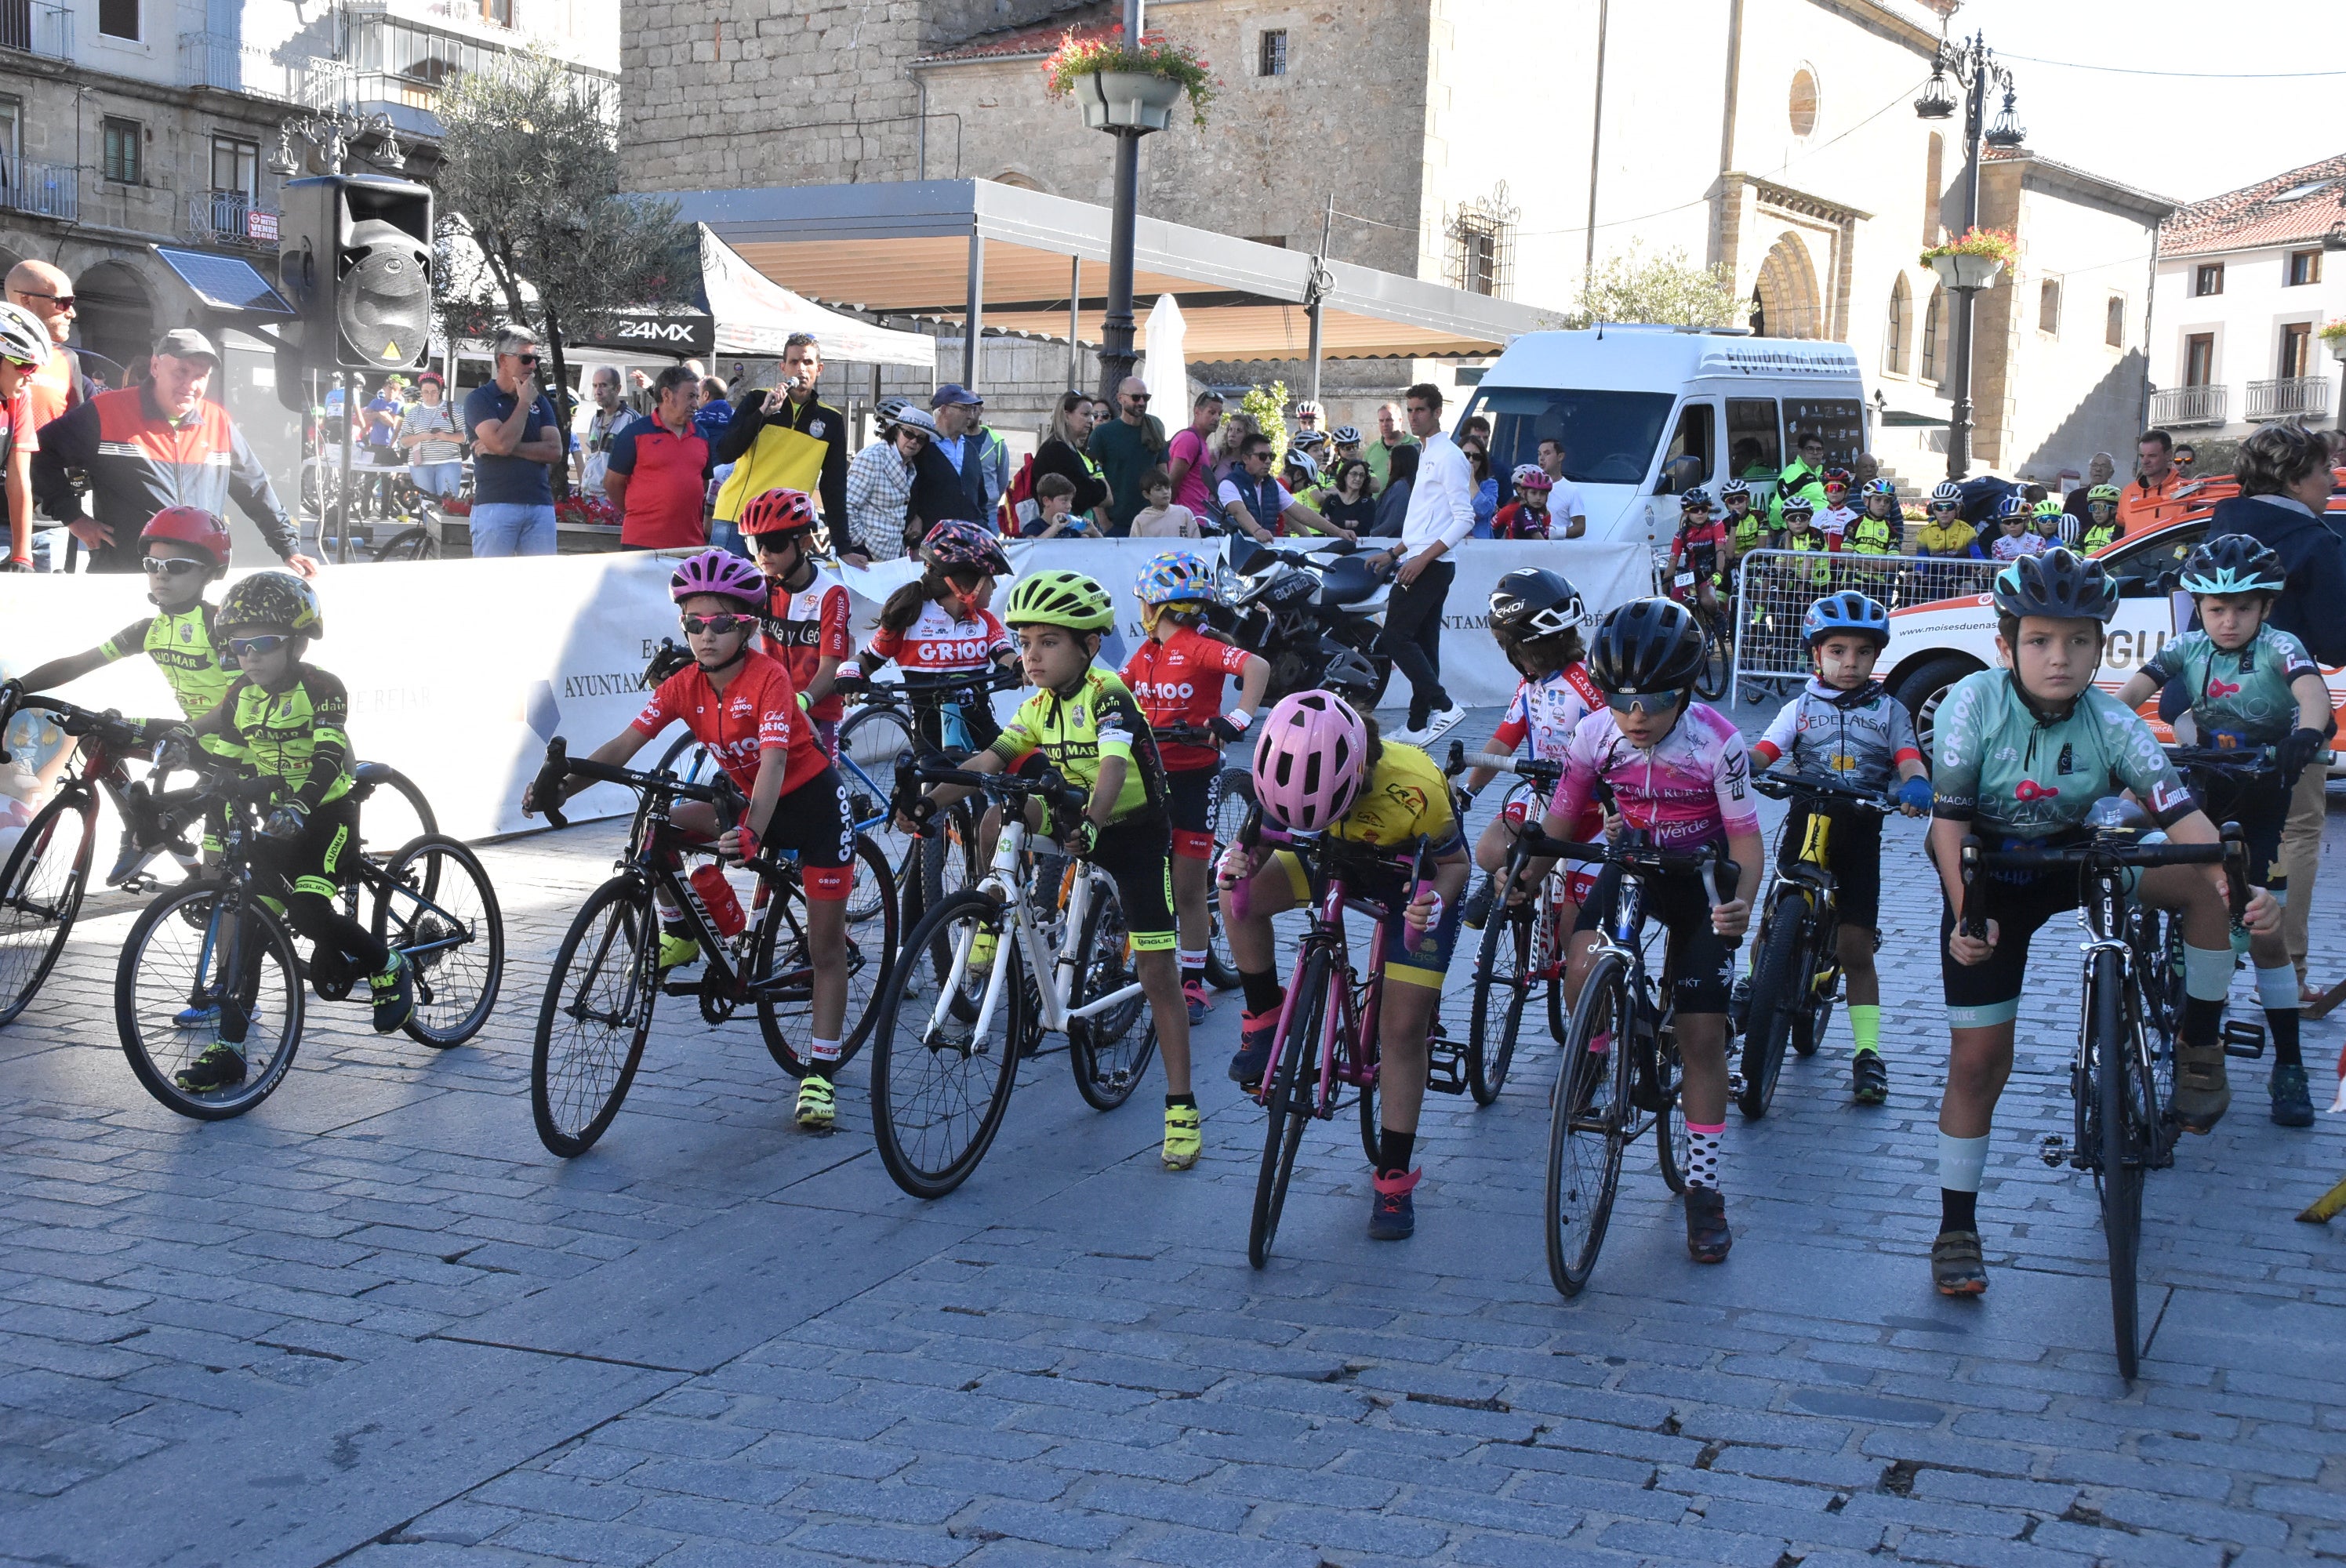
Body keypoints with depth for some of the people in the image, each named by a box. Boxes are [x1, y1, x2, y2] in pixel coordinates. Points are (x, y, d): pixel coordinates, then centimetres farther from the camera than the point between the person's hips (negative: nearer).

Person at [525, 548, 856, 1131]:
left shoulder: (768, 678, -26)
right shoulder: (684, 686, -10)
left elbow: (773, 760, -38)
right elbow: (624, 744, -17)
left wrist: (753, 832, -54)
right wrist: (562, 786, -32)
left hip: (812, 802, -5)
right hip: (746, 799, 5)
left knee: (826, 949, -4)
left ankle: (821, 1076, 6)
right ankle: (678, 937, 4)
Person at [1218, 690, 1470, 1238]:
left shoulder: (1413, 787, -39)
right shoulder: (1295, 776, -28)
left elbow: (1454, 863, -22)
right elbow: (1263, 838, -11)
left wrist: (1434, 902, -42)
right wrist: (1240, 861, -34)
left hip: (1416, 876, -4)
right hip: (1345, 859, 4)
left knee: (1403, 1027, -6)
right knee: (1241, 893, -21)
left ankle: (1394, 1177, 6)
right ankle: (1265, 1020, 0)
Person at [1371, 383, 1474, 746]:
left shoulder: (1449, 457, -10)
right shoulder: (1426, 455, 21)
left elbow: (1465, 518, -17)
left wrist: (1422, 559, -22)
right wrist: (1394, 553, 21)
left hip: (1431, 566, -10)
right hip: (1419, 563, 10)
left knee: (1396, 638, -14)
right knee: (1422, 644, 8)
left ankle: (1444, 706, -14)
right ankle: (1419, 726, 10)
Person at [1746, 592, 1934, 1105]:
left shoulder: (1889, 711, 11)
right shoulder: (1802, 707, 11)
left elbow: (1909, 760, -5)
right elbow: (1763, 752, -4)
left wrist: (1915, 784, -29)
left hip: (1859, 834, -1)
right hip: (1805, 823, 1)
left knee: (1856, 947, -1)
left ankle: (1867, 1052, 2)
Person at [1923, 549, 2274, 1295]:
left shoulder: (2113, 724, -20)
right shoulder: (1975, 703, -24)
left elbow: (2181, 814, -28)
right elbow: (1949, 819, -20)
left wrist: (2239, 885, -44)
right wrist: (1967, 917, -30)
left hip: (2075, 863, 2)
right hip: (1987, 884, -2)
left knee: (2208, 881, -22)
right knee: (1978, 1060, -5)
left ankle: (2199, 1051, -2)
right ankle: (1956, 1230, 10)